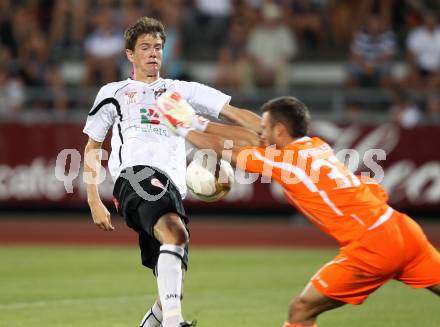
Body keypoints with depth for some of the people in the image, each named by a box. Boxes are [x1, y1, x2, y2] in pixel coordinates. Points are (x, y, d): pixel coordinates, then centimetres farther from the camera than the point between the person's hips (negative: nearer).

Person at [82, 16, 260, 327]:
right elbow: (92, 148, 25)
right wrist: (94, 201, 14)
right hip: (137, 175, -4)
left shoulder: (180, 90, 27)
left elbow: (235, 113, 18)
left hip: (173, 190, 4)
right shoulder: (113, 93, 22)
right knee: (175, 233, -35)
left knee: (172, 291, -4)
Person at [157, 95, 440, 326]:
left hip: (371, 248, -8)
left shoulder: (281, 160, -3)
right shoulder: (318, 146, 16)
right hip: (404, 231, 8)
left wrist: (183, 128, 26)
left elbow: (221, 149, 10)